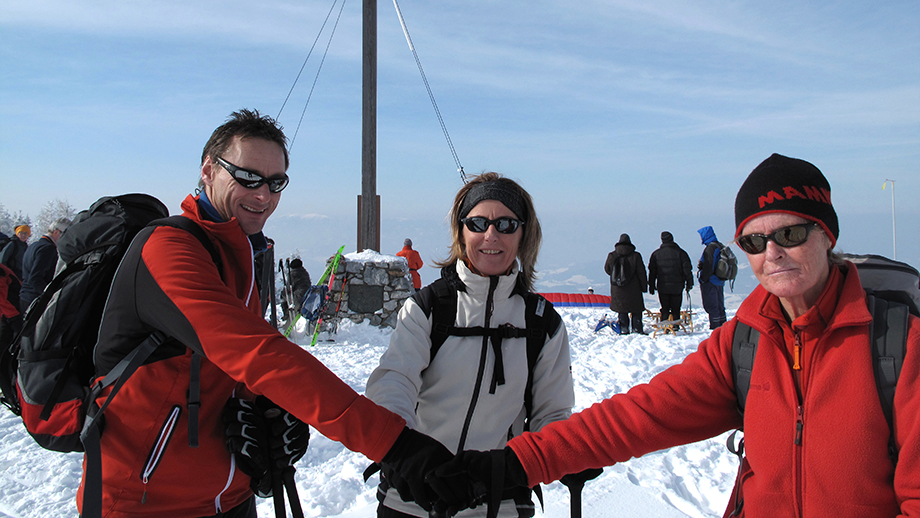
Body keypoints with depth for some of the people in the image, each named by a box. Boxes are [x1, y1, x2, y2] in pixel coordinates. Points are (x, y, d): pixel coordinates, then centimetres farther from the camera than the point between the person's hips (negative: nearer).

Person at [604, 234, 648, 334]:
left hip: (617, 289, 2)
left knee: (621, 309, 11)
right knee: (636, 309, 9)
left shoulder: (611, 256, -3)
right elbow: (641, 273, -4)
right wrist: (644, 287, 5)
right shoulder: (635, 256, -8)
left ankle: (624, 329, 10)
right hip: (633, 288, -2)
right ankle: (637, 328, 9)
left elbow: (607, 269, 12)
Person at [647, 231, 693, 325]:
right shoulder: (680, 252, 0)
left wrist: (651, 286, 12)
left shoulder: (656, 254, 3)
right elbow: (687, 270, 0)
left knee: (665, 309, 7)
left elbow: (652, 272, 6)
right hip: (677, 287, -1)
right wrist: (689, 284, 5)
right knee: (676, 309, 8)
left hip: (662, 286, 1)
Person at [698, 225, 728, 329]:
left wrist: (703, 279, -14)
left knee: (711, 307, -5)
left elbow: (709, 267, -22)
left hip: (710, 282, -9)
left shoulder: (710, 247, -17)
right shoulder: (721, 246, 12)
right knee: (720, 306, 14)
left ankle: (714, 327, -4)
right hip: (720, 282, 9)